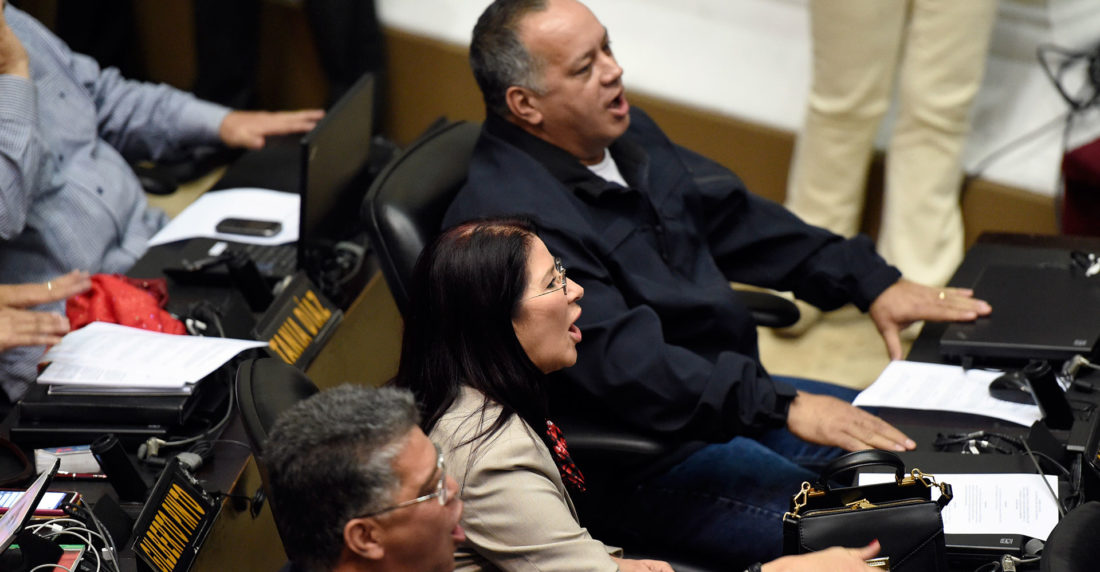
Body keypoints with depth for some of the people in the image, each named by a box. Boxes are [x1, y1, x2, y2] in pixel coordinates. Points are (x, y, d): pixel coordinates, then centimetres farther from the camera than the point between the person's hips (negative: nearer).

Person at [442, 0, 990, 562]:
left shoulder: (623, 132, 5)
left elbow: (730, 215, 14)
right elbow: (622, 364, -32)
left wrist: (872, 283, 6)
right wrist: (781, 408, -34)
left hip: (730, 392, 10)